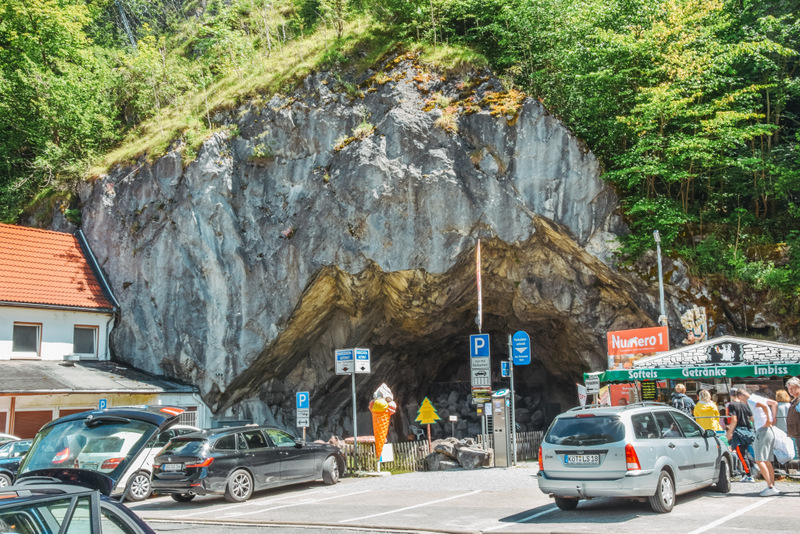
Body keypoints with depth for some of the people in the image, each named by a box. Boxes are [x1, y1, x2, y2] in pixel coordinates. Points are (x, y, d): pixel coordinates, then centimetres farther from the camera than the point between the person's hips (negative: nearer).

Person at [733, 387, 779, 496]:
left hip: (763, 430, -9)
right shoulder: (758, 398, 17)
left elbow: (764, 406, -28)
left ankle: (770, 487, -15)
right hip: (769, 431, 9)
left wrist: (768, 421, -18)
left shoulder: (751, 400, -9)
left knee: (759, 460, -10)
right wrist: (773, 419, 21)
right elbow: (774, 403, 25)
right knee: (767, 461, 11)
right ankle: (773, 488, 12)